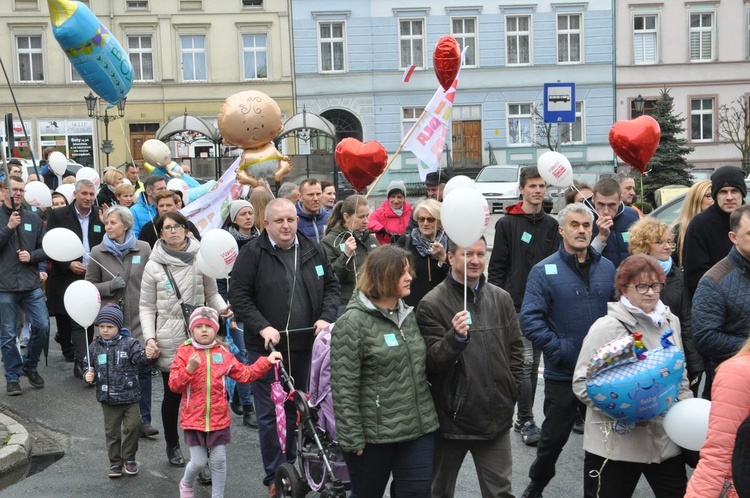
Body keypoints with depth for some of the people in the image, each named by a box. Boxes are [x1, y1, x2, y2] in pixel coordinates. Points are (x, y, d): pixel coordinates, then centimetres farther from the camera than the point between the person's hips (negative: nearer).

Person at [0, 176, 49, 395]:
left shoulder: (33, 219, 9)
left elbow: (46, 248, 10)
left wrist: (32, 256, -8)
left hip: (31, 285, 2)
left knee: (42, 326, -2)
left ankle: (30, 366, 22)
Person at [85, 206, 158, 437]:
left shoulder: (143, 249, 3)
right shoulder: (98, 252, 3)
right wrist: (110, 286, -9)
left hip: (139, 319, 0)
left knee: (144, 367, -2)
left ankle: (144, 420, 9)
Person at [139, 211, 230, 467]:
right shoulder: (154, 266, 0)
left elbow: (211, 292, 11)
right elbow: (147, 307, 5)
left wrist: (222, 307, -9)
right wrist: (150, 337, -6)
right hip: (169, 342, 0)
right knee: (172, 395, 11)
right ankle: (172, 445, 31)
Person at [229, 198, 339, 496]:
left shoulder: (313, 251, 6)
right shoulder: (252, 253, -7)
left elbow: (331, 286, 13)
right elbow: (238, 295, -8)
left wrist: (326, 317, -3)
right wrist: (262, 327, -18)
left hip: (305, 345, 4)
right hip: (266, 347, -4)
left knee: (298, 410, 16)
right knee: (270, 414, 2)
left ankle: (292, 468, 32)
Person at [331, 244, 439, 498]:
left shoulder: (409, 315, 10)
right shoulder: (353, 323, -13)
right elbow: (343, 388, -15)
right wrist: (353, 438, -15)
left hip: (419, 429, 6)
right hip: (373, 435, -6)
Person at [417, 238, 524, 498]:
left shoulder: (502, 298, 5)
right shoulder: (432, 304, -11)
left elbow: (516, 349, 14)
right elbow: (431, 362, -15)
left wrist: (512, 390, 7)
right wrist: (455, 337, -31)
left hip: (497, 418, 3)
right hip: (451, 418, -3)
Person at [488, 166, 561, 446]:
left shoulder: (551, 226, 11)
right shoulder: (507, 224, -2)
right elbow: (497, 268, -3)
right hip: (516, 306, -5)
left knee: (534, 364, 10)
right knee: (524, 363, -8)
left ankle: (523, 418, 21)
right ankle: (526, 421, 3)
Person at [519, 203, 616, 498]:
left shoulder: (607, 268, 4)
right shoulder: (544, 271, -8)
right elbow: (529, 319, -15)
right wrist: (558, 350, -19)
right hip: (562, 374, -3)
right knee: (554, 437, 9)